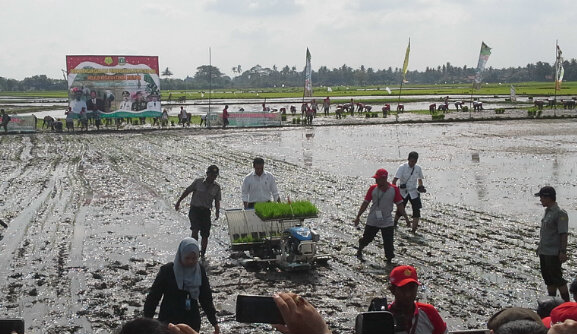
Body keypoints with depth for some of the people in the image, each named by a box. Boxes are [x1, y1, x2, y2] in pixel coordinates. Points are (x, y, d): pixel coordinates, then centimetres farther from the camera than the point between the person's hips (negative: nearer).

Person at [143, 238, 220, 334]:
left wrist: (214, 322, 7)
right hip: (168, 322, -3)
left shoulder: (200, 271, -1)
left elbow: (206, 298, 7)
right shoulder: (167, 270, -12)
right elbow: (153, 296, -6)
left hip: (192, 322, 3)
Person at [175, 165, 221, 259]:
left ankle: (202, 255, 16)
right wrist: (178, 202, 8)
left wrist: (217, 211, -10)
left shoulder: (217, 187, 3)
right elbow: (187, 191, 5)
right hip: (195, 209, -3)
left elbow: (217, 201, 8)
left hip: (206, 211, 3)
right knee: (195, 230, -21)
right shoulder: (198, 182, -4)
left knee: (205, 235, 3)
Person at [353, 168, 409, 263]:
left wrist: (406, 217, -4)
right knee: (366, 239, 15)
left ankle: (389, 261, 10)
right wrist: (358, 216, 1)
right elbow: (365, 203, 2)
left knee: (389, 245, -4)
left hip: (387, 222, -1)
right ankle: (359, 252, 43)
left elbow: (399, 205, 0)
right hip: (372, 221, 1)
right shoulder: (373, 188, -4)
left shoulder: (394, 189, -6)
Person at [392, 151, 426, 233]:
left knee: (416, 210, -9)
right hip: (403, 192, -3)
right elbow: (394, 180, -17)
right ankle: (394, 223, 34)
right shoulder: (402, 167, -12)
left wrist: (420, 186, 0)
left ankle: (414, 229, -4)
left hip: (414, 192, 3)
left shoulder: (418, 168, 0)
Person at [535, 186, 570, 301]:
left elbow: (563, 234, -19)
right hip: (544, 252, 9)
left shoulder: (560, 213, -16)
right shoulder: (547, 211, 11)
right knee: (548, 278, 15)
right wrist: (540, 247, 21)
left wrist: (563, 252, -22)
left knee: (557, 279, -3)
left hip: (554, 253, -9)